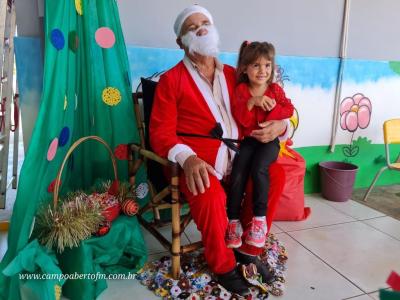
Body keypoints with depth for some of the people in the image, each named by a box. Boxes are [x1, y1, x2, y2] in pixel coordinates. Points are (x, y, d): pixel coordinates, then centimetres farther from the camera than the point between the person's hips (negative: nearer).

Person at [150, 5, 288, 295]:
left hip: (236, 156, 6)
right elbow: (161, 131, -7)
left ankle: (249, 249, 7)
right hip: (197, 159, -5)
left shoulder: (232, 74, 18)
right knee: (210, 195, -33)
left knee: (276, 174, -14)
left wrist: (280, 124, -4)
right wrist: (187, 157, -28)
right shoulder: (171, 79, 2)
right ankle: (223, 264, -3)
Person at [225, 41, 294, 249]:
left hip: (270, 139, 0)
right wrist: (252, 101, -21)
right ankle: (233, 222, -9)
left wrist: (273, 107, -15)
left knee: (259, 168, -29)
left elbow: (289, 109, -1)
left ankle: (259, 219, -18)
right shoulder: (241, 90, 5)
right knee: (237, 173, -22)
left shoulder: (275, 89, 11)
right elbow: (241, 119, -7)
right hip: (248, 139, 0)